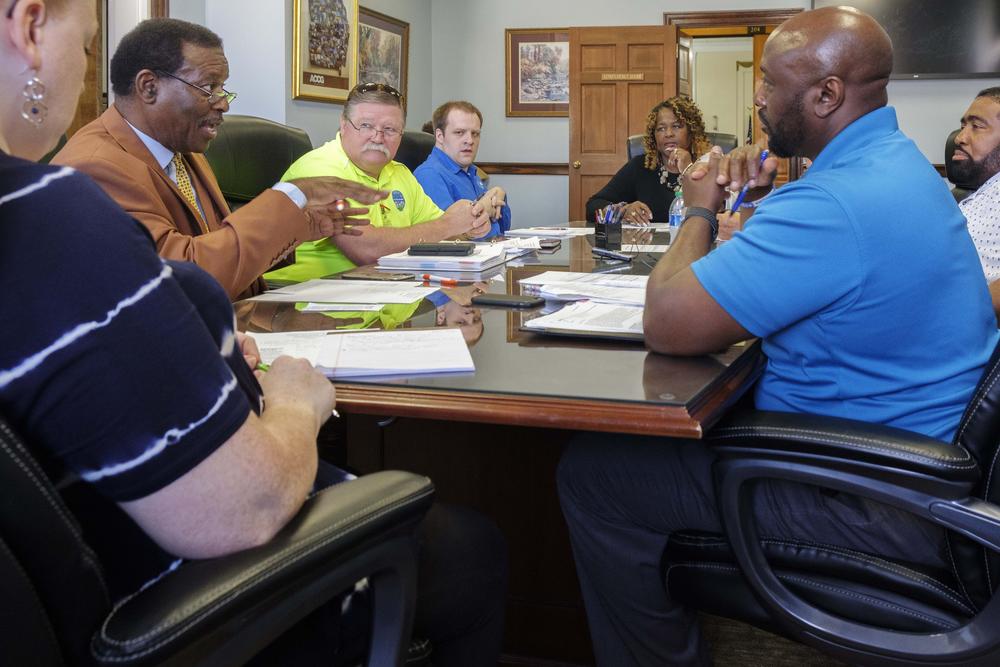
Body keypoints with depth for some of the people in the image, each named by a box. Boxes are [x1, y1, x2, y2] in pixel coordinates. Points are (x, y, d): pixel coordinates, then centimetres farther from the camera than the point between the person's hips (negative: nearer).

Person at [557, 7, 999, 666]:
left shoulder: (837, 201, -29)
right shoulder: (898, 162, 6)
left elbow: (667, 324, -27)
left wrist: (701, 210, -9)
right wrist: (762, 203, 0)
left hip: (879, 509, -10)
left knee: (589, 472, -9)